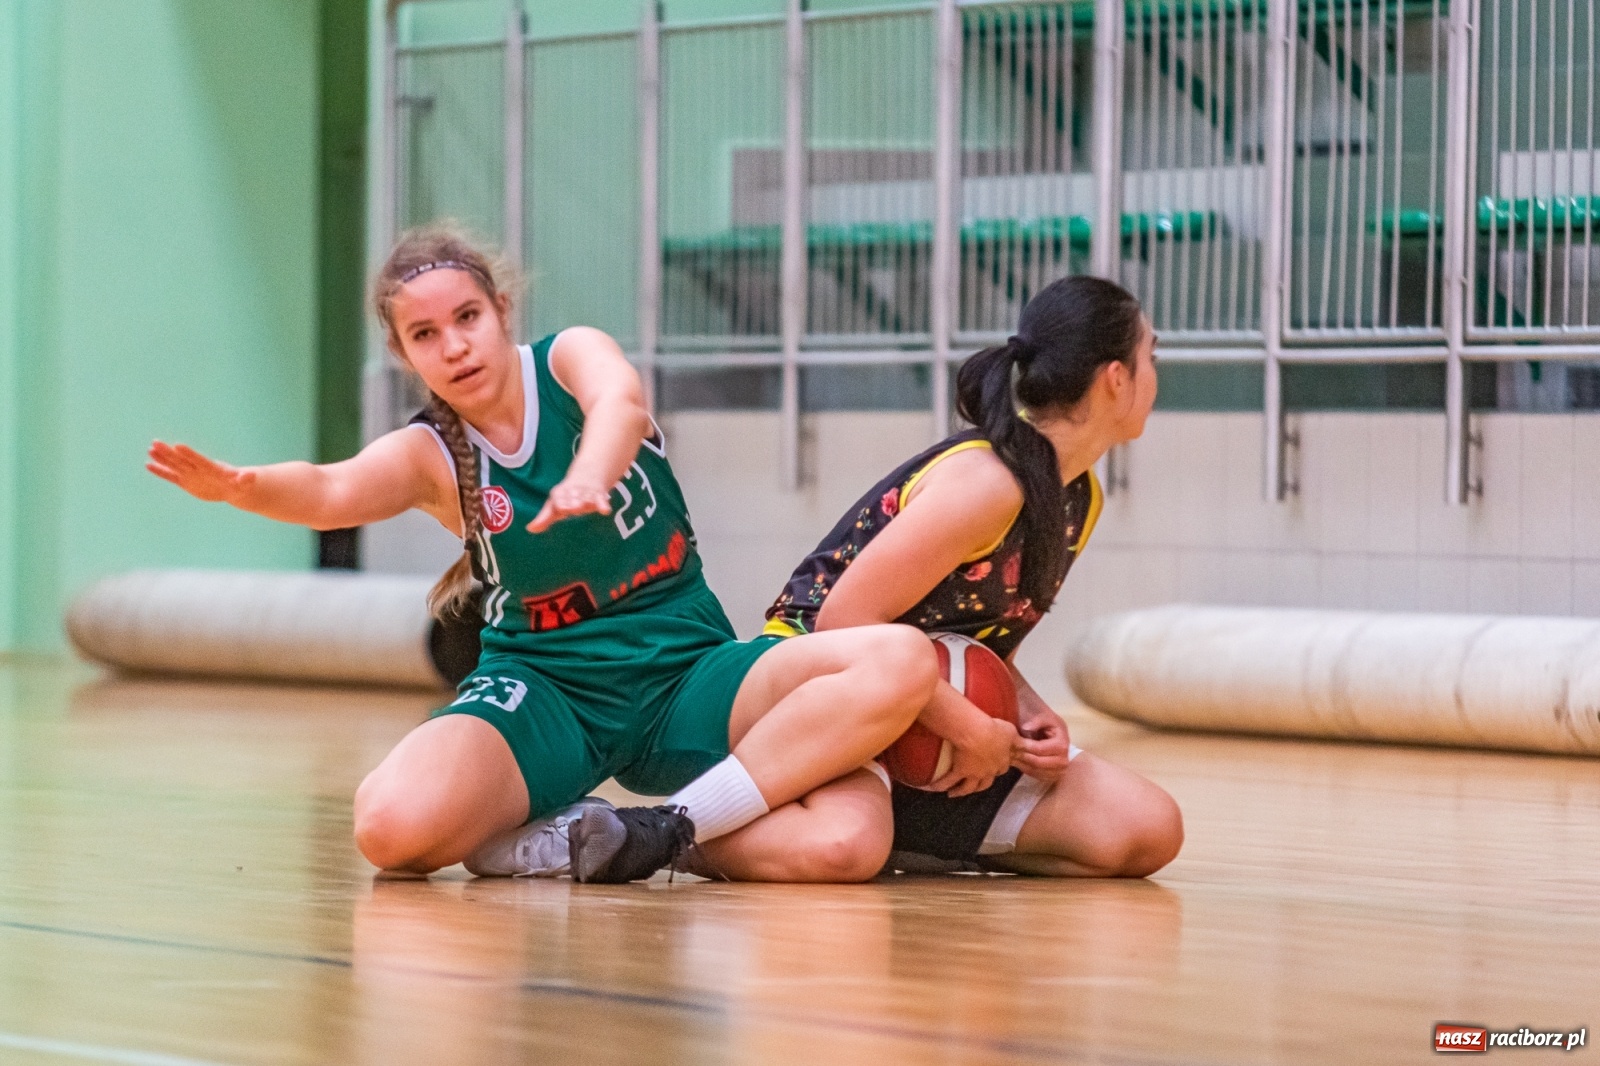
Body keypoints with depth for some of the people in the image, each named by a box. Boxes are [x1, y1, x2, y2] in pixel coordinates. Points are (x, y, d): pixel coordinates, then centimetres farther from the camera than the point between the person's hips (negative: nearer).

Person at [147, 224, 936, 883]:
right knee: (391, 825, -34)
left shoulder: (570, 359, -2)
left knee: (901, 661, -26)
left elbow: (622, 402, -27)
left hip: (682, 676, 1)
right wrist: (240, 488, -46)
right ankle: (549, 840, -5)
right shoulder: (428, 455, 0)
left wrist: (587, 482, -51)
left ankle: (674, 830, -22)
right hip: (543, 686, -1)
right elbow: (335, 491, -22)